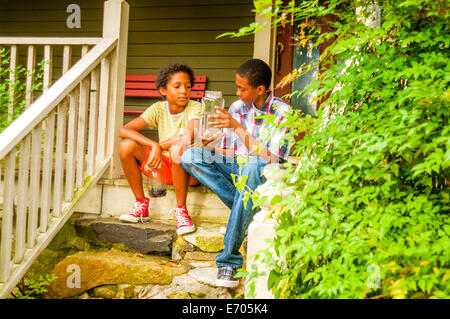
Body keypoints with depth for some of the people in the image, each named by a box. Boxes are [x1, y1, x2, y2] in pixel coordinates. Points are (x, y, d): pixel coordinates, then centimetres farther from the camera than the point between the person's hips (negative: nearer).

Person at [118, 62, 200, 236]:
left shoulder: (194, 108, -10)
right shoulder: (158, 108, -1)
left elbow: (190, 136, -31)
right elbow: (123, 130, -14)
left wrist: (160, 146, -21)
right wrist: (153, 145, -27)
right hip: (163, 167, 4)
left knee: (177, 149, -37)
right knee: (127, 146, -16)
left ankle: (181, 210, -20)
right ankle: (141, 204, -2)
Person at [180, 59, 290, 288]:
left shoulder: (281, 112, -12)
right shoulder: (237, 108, 5)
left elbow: (271, 159, -23)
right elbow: (229, 152, 9)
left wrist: (238, 127, -26)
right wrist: (210, 145, -13)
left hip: (266, 175, -5)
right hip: (237, 169, 6)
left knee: (251, 165, -42)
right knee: (190, 157, -15)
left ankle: (229, 259, -37)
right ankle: (247, 211, -17)